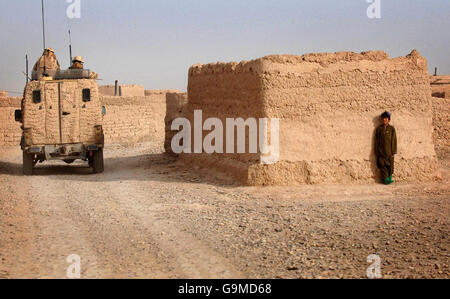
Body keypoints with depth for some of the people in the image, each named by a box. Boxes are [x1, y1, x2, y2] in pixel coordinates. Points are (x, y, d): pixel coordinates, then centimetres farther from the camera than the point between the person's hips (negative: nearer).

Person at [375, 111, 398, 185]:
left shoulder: (391, 129, 3)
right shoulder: (379, 129, 5)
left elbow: (394, 140, 2)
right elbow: (376, 141, 6)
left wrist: (393, 151, -3)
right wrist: (377, 151, 2)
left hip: (389, 151, -1)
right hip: (381, 151, 1)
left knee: (390, 165, 1)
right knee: (383, 165, -1)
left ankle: (390, 178, 9)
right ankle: (386, 179, 4)